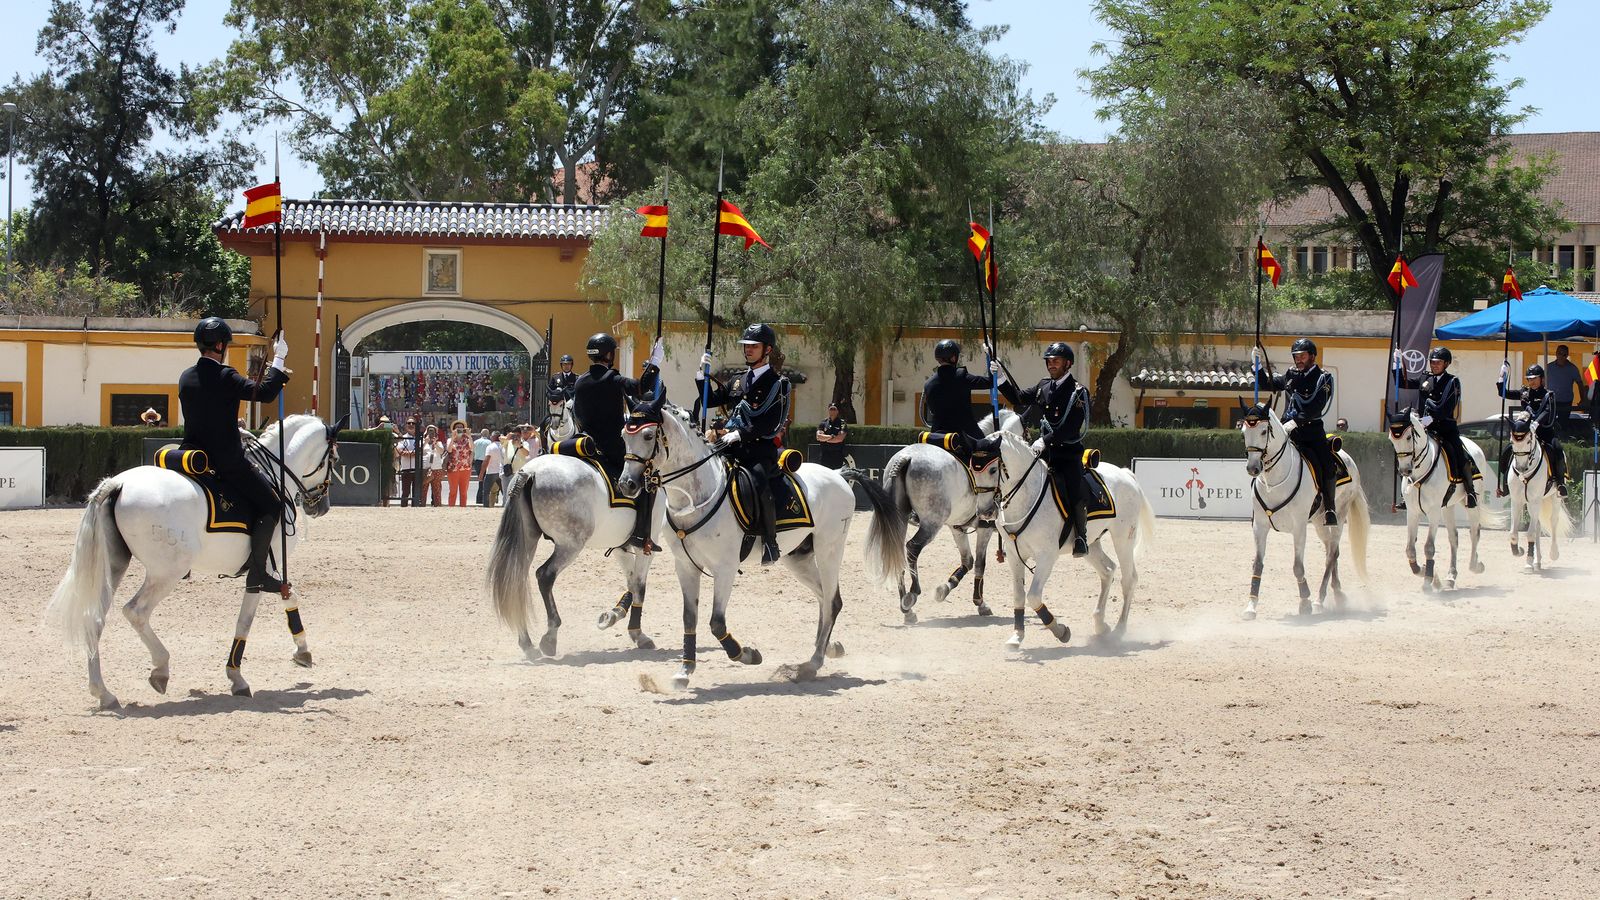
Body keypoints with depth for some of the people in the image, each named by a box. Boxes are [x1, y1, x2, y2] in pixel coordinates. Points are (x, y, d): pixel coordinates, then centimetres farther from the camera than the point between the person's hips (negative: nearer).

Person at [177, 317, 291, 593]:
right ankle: (257, 573, -8)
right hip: (227, 461, -8)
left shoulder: (186, 377, 8)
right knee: (271, 505, 0)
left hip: (194, 455, 8)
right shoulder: (225, 376, -15)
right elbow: (264, 393, -21)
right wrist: (279, 360, -12)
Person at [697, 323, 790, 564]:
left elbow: (771, 424, -12)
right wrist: (701, 375, 10)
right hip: (734, 447, 7)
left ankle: (770, 544, -25)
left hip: (762, 449, -7)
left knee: (758, 481, -35)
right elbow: (711, 400, 26)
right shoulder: (740, 380, 19)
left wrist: (740, 434, -19)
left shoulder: (777, 383, -2)